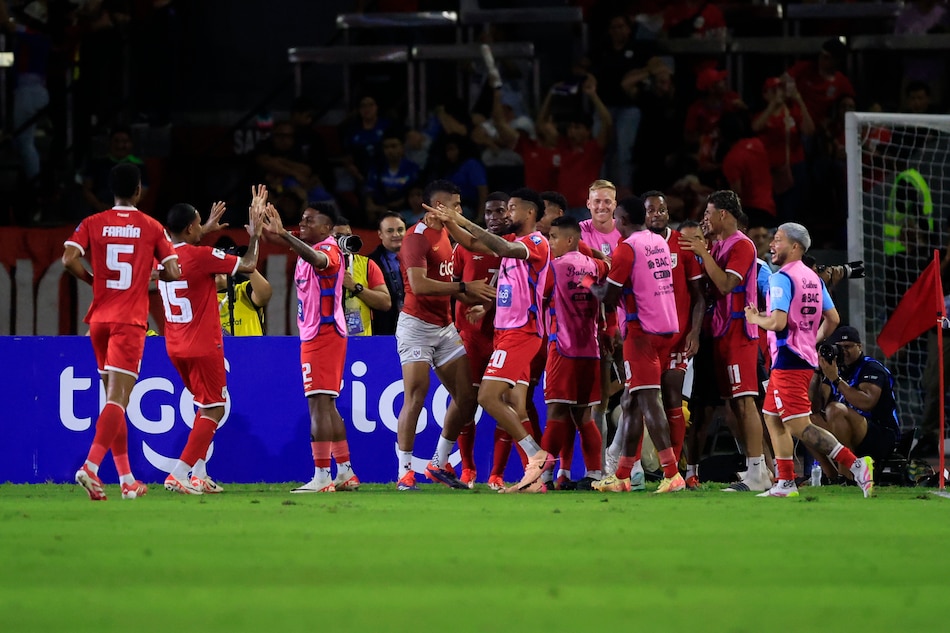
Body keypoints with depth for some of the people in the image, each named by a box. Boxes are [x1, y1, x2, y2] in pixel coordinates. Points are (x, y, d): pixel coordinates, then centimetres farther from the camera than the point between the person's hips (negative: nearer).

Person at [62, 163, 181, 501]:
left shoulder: (92, 224, 4)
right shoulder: (152, 228, 0)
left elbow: (69, 259, -10)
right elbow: (173, 272, -4)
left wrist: (93, 280, 7)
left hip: (100, 319, 4)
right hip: (130, 321, -4)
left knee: (114, 399, 14)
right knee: (118, 399, -11)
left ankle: (127, 479, 16)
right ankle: (91, 466, -29)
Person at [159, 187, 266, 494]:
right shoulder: (201, 256, -17)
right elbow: (248, 265, -8)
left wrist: (206, 230, 38)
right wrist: (255, 232, 6)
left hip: (175, 347, 8)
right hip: (203, 347, -8)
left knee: (208, 406, 21)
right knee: (213, 410, -2)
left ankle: (198, 475, 15)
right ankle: (179, 474, -13)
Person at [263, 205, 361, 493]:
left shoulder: (329, 249, -13)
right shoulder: (308, 252, 17)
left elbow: (317, 259, -37)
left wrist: (284, 235, -49)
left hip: (323, 336, -11)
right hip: (313, 335, 11)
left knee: (319, 404, -14)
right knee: (326, 405, 14)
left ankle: (321, 477, -17)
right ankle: (345, 473, 18)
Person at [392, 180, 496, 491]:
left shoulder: (444, 235, 16)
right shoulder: (417, 237, -13)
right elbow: (418, 284, -25)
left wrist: (473, 297, 9)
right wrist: (464, 287, -22)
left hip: (445, 327, 9)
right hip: (417, 325, -9)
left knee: (466, 398, 6)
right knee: (416, 397, -14)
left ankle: (439, 464, 19)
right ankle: (405, 473, -11)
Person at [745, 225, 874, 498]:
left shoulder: (781, 279, -14)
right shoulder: (814, 278, 13)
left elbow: (777, 322, -23)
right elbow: (833, 319, 16)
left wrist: (755, 319, -5)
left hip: (788, 360, -10)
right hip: (806, 358, 10)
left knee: (799, 426, -11)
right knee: (772, 417, 18)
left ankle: (855, 464, -22)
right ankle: (785, 483, 17)